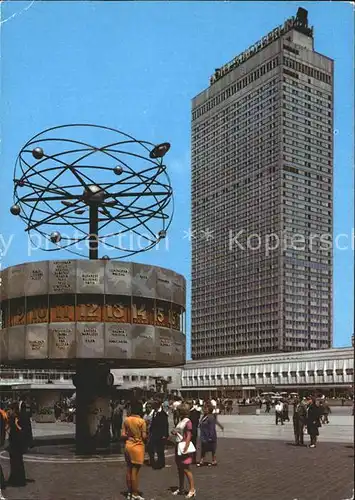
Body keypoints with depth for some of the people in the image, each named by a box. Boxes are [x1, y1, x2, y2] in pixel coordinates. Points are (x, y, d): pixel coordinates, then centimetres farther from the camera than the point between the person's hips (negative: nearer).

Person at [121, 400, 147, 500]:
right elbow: (144, 436, -14)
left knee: (129, 469, 13)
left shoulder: (126, 420, 1)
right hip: (138, 446, -5)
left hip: (128, 446, 5)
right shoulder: (141, 421, -13)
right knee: (135, 471, 0)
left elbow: (123, 435, 0)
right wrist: (145, 439, 6)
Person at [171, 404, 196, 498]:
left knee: (186, 469, -7)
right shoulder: (180, 420, 12)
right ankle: (181, 489, 25)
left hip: (184, 446, -9)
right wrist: (174, 433, 2)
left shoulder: (187, 422, -13)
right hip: (178, 445, 9)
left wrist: (185, 449, -22)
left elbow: (188, 436, -17)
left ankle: (192, 490, 0)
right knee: (180, 469, 15)